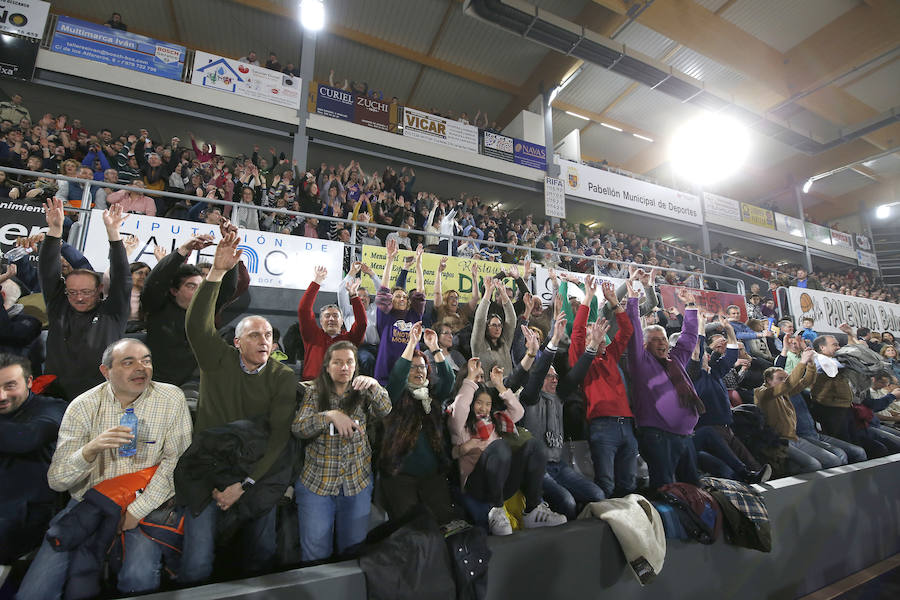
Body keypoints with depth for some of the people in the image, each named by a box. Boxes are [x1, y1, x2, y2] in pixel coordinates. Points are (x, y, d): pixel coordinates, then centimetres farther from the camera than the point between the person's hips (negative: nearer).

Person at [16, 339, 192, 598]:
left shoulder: (171, 399, -8)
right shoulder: (83, 406, -5)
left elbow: (176, 459, -7)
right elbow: (56, 481, -7)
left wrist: (137, 510, -13)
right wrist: (90, 450, -28)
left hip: (146, 503, -2)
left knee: (139, 578, -22)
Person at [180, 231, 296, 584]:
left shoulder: (283, 378, -6)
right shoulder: (219, 360, -4)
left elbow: (280, 434, -11)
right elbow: (196, 325, -22)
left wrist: (245, 484, -16)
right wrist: (218, 271, -32)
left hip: (257, 473, 1)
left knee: (262, 553, 9)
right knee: (197, 566, -4)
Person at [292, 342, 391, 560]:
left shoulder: (363, 394, 3)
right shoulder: (313, 393, 0)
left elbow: (384, 411, -15)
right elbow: (298, 428, -12)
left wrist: (374, 385, -33)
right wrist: (330, 415, -27)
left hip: (357, 483, 1)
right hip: (316, 483, -1)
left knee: (354, 549, 12)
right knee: (315, 553, 8)